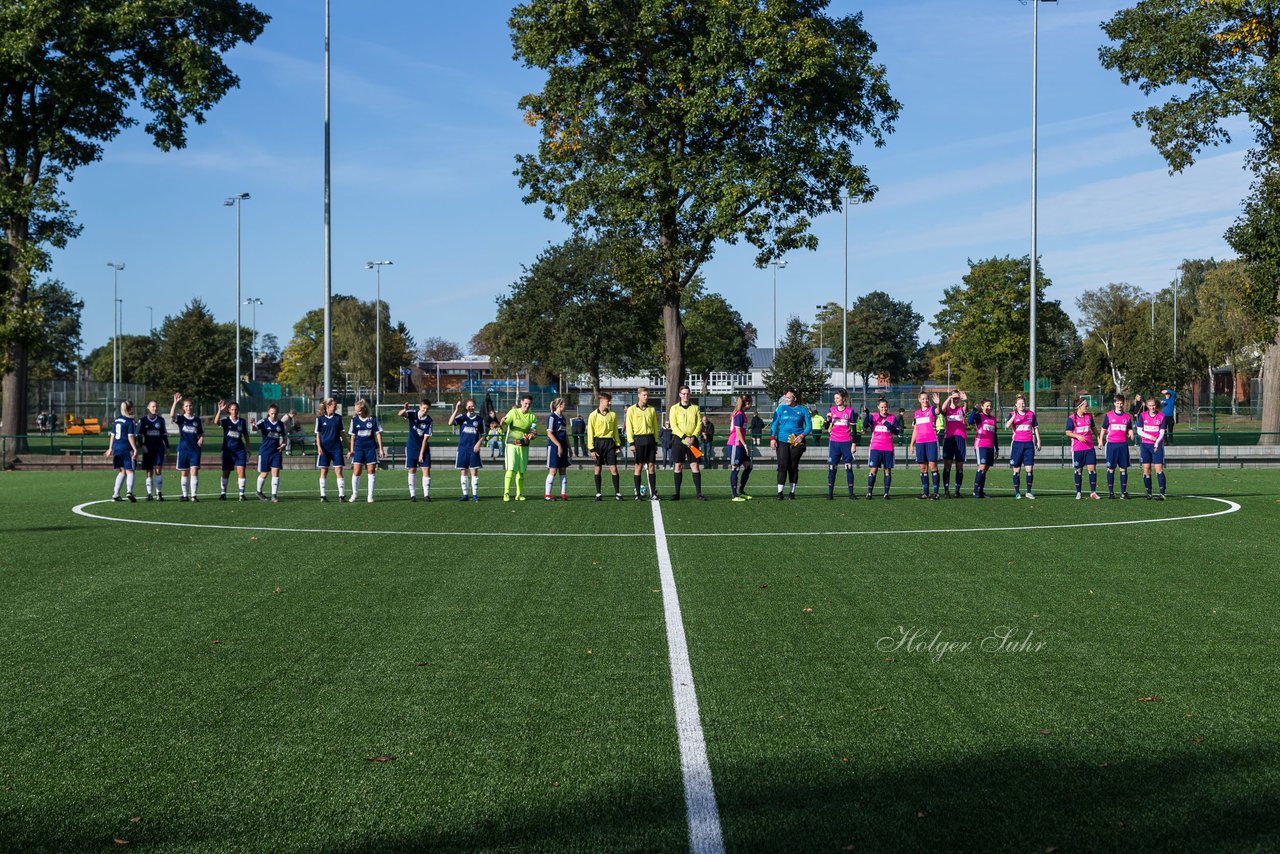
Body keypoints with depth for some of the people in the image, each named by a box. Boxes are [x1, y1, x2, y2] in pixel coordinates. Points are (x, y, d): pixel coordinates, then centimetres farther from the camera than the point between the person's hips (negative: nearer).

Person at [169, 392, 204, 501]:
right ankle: (185, 495, 16)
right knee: (184, 473, 7)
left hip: (195, 449, 0)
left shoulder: (197, 419, 7)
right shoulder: (180, 419, 1)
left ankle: (193, 495, -8)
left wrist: (201, 439, -7)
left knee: (194, 471, -9)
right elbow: (172, 415, -21)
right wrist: (175, 402, -29)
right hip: (183, 448, 0)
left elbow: (201, 434, 15)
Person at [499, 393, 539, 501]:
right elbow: (503, 424, -11)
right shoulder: (513, 412, -2)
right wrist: (501, 423, -35)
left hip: (524, 446, 4)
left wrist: (531, 435, -17)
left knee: (521, 471, 7)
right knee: (511, 469, -13)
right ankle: (506, 493, -12)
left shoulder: (532, 416, 7)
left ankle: (519, 494, 17)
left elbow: (534, 432, 6)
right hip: (512, 444, -4)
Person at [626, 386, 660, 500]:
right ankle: (638, 493, 4)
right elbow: (629, 427, -2)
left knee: (651, 466, 1)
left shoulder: (651, 410, 10)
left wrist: (656, 442, 10)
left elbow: (655, 426, 14)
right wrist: (631, 443, -9)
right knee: (638, 466, -1)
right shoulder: (632, 410, 1)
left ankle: (653, 493, 4)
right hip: (638, 439, -3)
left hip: (650, 439, 3)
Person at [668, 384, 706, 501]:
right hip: (678, 439, -1)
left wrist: (693, 437, -9)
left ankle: (699, 493, -4)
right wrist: (684, 437, -14)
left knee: (695, 465, -4)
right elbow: (673, 425, -4)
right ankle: (676, 492, 7)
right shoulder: (675, 408, 3)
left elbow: (699, 423, 5)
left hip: (692, 439, 1)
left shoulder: (695, 408, 8)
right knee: (678, 466, 1)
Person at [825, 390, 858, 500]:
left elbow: (853, 429, 2)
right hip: (834, 442, 2)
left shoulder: (850, 411, 0)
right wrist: (828, 419, -12)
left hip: (846, 443, -2)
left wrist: (853, 444, -2)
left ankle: (851, 492, 5)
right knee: (832, 467, -1)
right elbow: (827, 427, 8)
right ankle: (830, 493, 2)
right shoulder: (832, 410, 6)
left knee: (849, 467, 0)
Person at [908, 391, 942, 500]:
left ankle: (936, 492, -10)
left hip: (931, 441, -5)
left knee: (932, 466, -10)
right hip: (920, 442, 5)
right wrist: (911, 444, 16)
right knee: (923, 468, 5)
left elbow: (938, 411, -24)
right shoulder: (916, 413, 16)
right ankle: (925, 492, 9)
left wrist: (937, 404, -47)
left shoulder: (932, 409, 1)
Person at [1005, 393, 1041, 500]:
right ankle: (1017, 492, 7)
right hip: (1017, 444, -1)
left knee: (1030, 469, -4)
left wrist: (1038, 441, 12)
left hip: (1029, 444, 1)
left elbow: (1036, 428, 15)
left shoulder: (1031, 414, 9)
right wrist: (1014, 415, -25)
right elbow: (1007, 426, -16)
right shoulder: (1012, 414, 2)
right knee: (1016, 470, 1)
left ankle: (1029, 491, 6)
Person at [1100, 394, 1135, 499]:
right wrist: (1100, 441, 2)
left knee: (1123, 468, 1)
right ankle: (1110, 492, 5)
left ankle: (1124, 492, 5)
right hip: (1112, 444, -2)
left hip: (1123, 444, 2)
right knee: (1111, 468, -1)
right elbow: (1104, 429, 10)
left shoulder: (1128, 417, 11)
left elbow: (1130, 430, 15)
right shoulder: (1108, 415, 6)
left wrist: (1131, 435, -6)